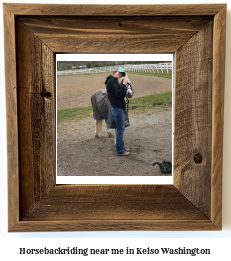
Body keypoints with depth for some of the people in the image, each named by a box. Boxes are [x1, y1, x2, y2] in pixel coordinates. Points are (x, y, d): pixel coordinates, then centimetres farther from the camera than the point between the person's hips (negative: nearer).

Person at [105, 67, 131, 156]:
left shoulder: (114, 81, 17)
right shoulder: (112, 81, -15)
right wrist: (123, 84, -18)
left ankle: (121, 147, 27)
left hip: (120, 108, 11)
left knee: (121, 129, 17)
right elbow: (118, 94, -23)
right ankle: (120, 151, 4)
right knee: (120, 130, -4)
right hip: (117, 109, -11)